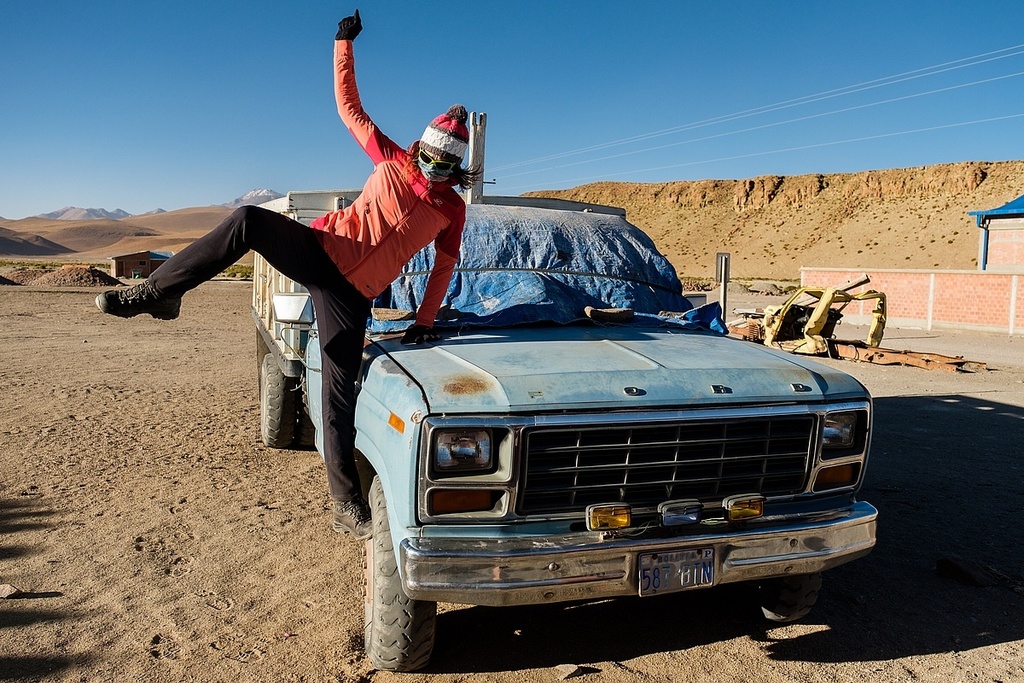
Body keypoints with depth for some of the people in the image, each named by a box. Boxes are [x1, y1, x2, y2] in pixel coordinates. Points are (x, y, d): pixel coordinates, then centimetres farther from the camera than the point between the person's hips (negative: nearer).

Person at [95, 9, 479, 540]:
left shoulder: (453, 209, 6)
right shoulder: (393, 160, 7)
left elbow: (444, 264, 14)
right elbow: (348, 106, 10)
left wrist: (424, 322, 9)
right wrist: (344, 43, 4)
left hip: (350, 294, -1)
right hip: (320, 250, 1)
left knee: (339, 394, -6)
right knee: (247, 221, -29)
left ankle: (346, 505, 2)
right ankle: (156, 293, -15)